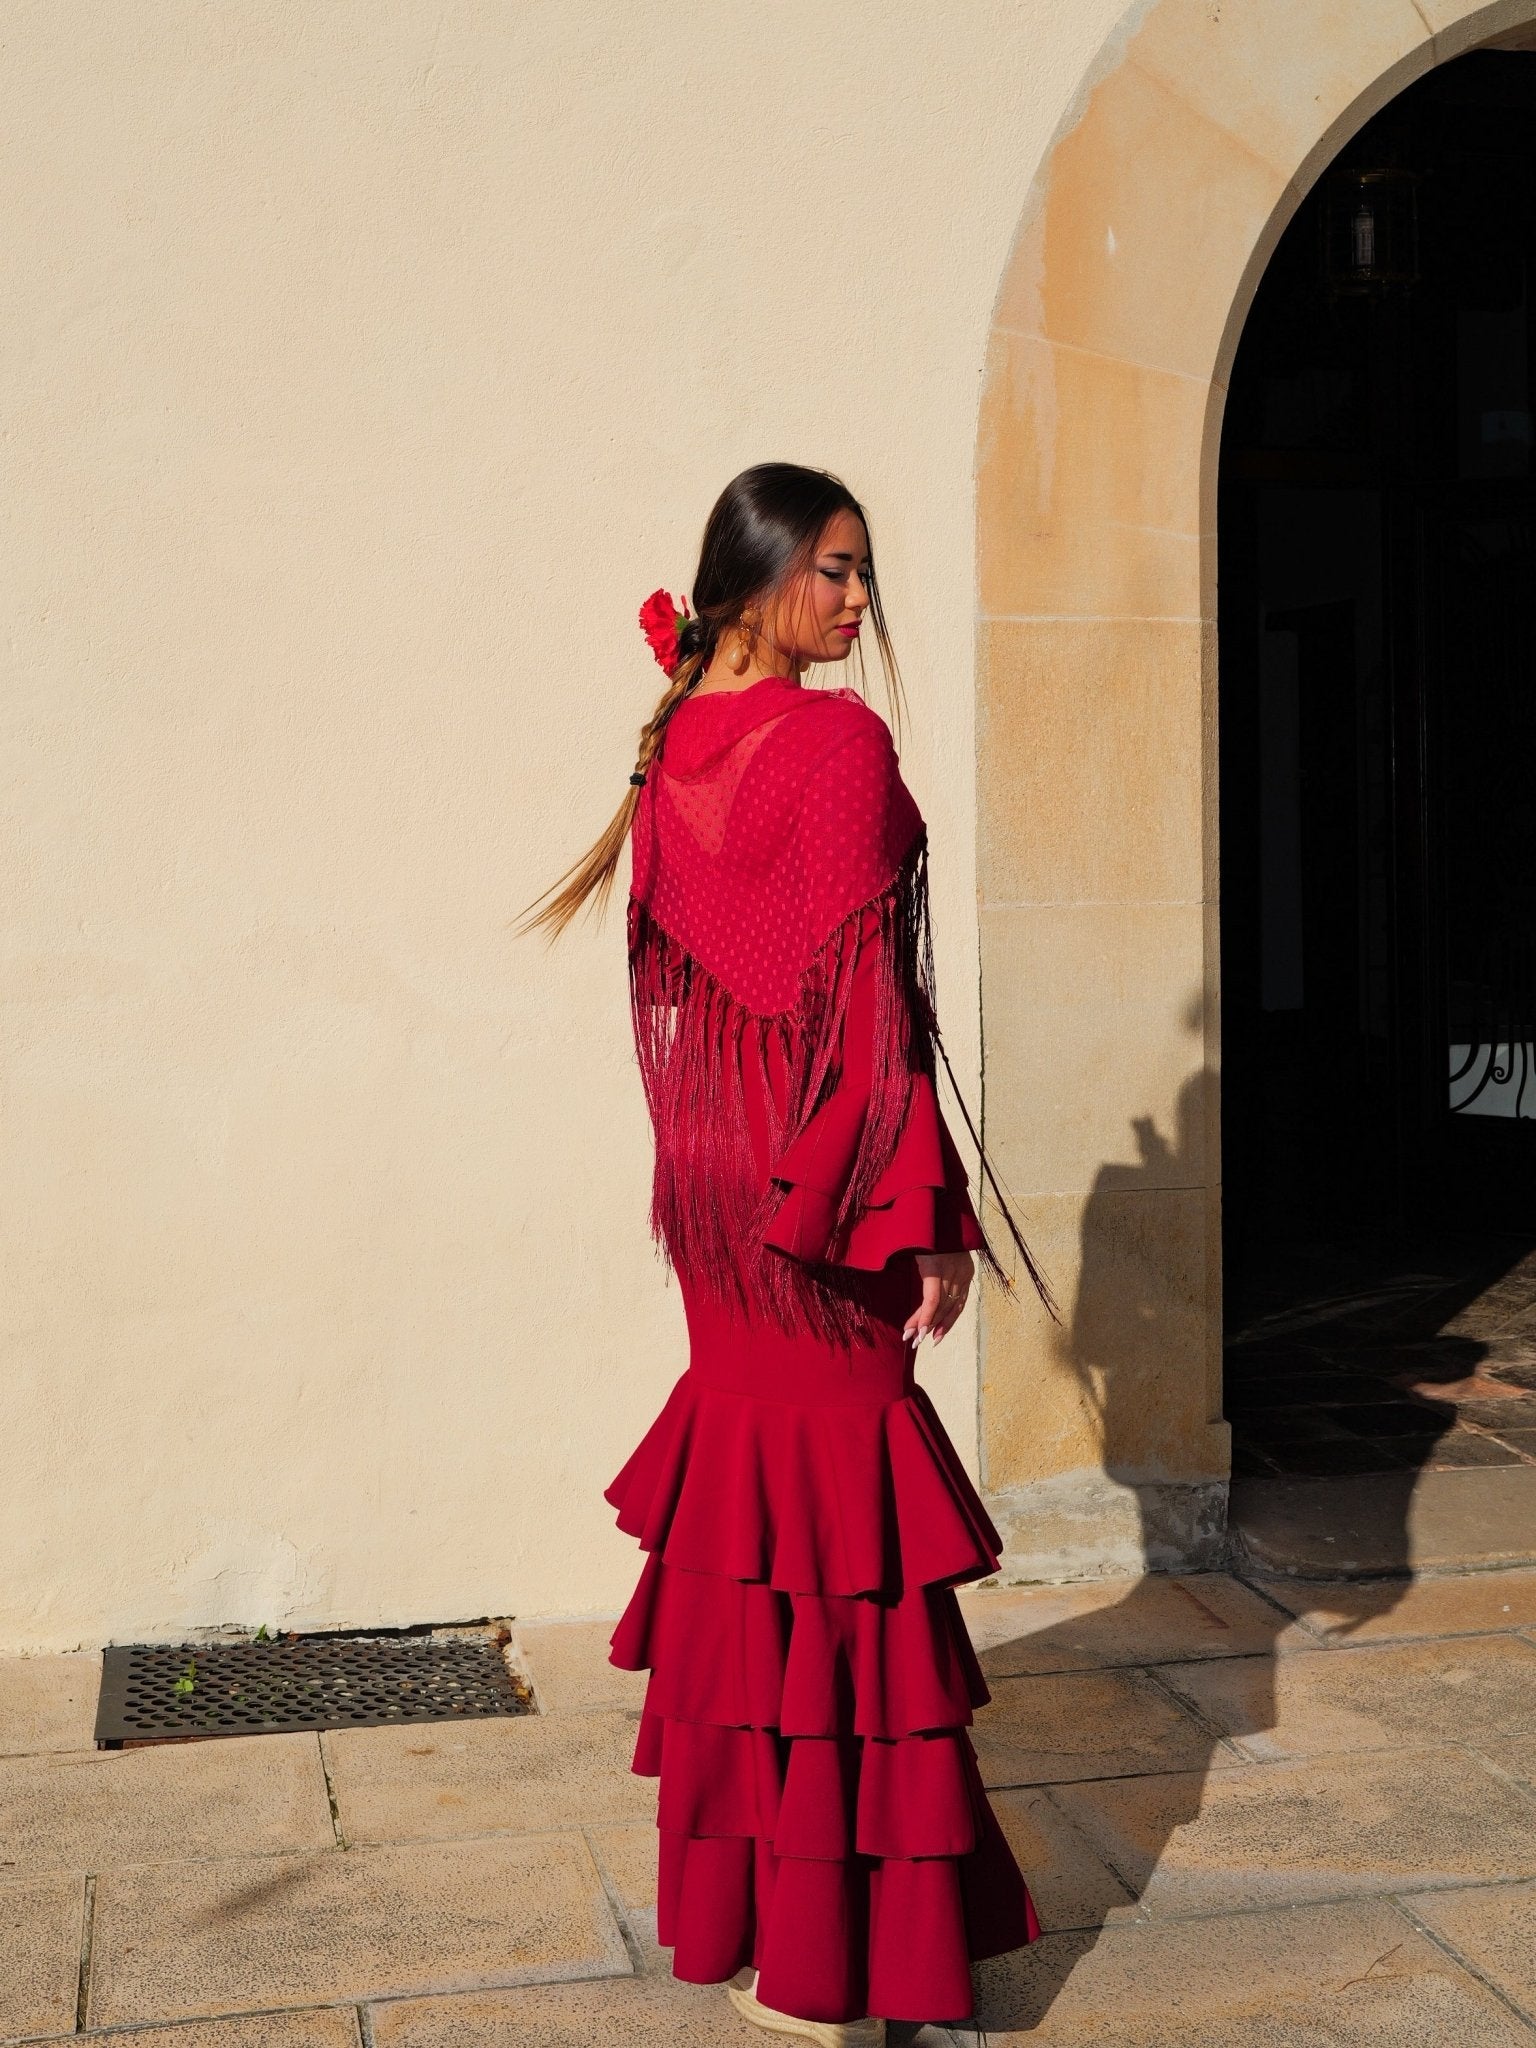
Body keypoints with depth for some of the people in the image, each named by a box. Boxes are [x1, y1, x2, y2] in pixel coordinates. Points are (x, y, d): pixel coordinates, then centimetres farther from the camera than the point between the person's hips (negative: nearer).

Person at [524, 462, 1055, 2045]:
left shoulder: (675, 746, 8)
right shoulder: (839, 742, -14)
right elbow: (861, 993, -18)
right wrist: (931, 1214, -15)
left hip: (710, 1172, 8)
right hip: (822, 1160, -8)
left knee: (749, 1418, 17)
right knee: (839, 1541, -1)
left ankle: (735, 1899, 31)